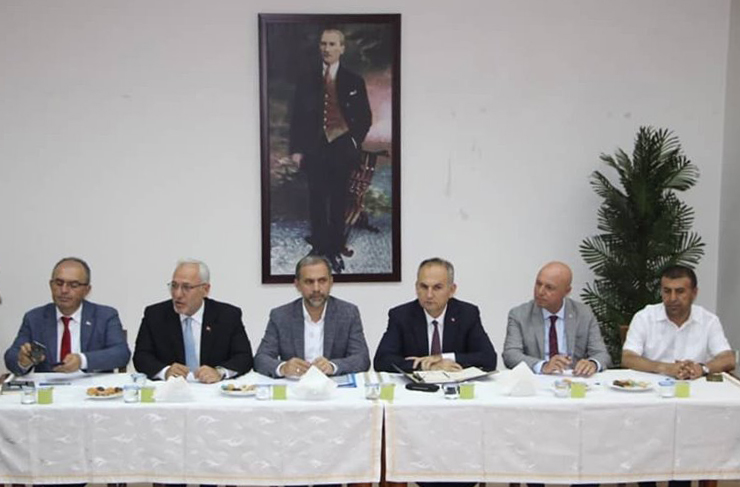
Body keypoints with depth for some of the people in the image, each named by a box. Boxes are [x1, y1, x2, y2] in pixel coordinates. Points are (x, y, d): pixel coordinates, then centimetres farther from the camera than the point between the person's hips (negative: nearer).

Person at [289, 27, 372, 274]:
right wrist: (296, 148, -2)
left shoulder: (354, 81, 3)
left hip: (341, 149, 0)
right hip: (314, 149, 1)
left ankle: (335, 250, 15)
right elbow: (297, 116, 5)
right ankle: (319, 246, 17)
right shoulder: (307, 80, 5)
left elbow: (365, 117, 7)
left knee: (339, 202, 5)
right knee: (317, 201, 5)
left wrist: (355, 141, -5)